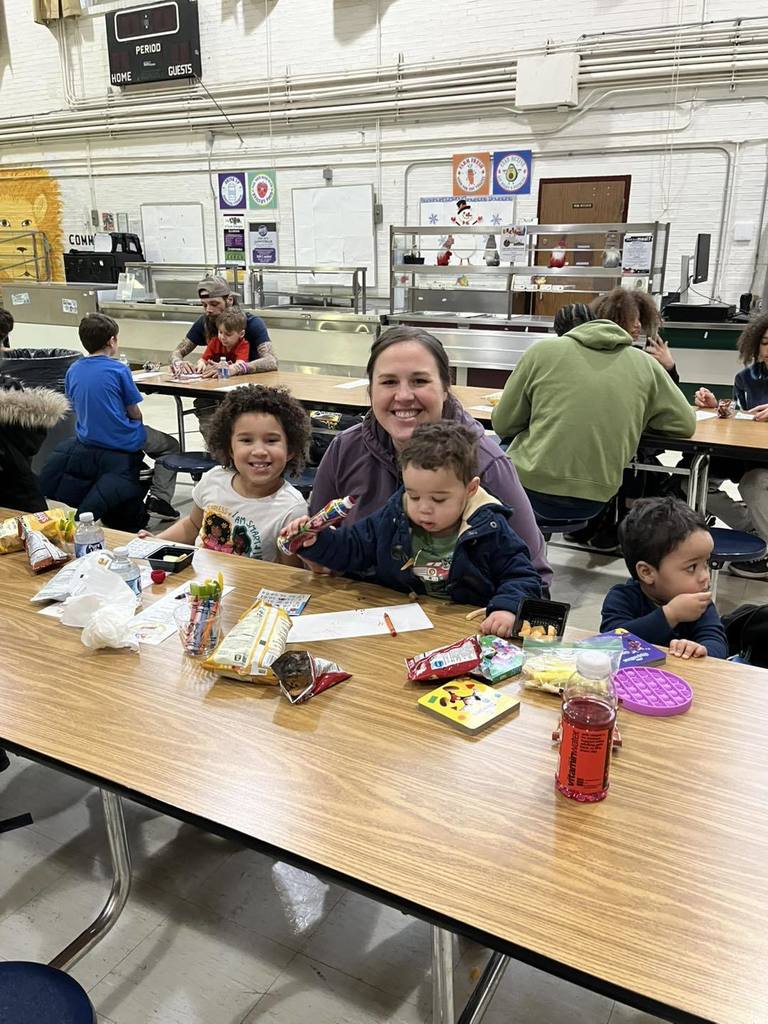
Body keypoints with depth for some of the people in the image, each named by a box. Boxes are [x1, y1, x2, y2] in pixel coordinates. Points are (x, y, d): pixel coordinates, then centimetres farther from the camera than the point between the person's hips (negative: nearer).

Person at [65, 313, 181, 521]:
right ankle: (158, 498, 0)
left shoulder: (73, 370, 0)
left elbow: (76, 408, 8)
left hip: (87, 438, 6)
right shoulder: (119, 369, -15)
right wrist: (134, 427, 10)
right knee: (170, 445, 17)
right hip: (121, 440, -6)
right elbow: (135, 414, -10)